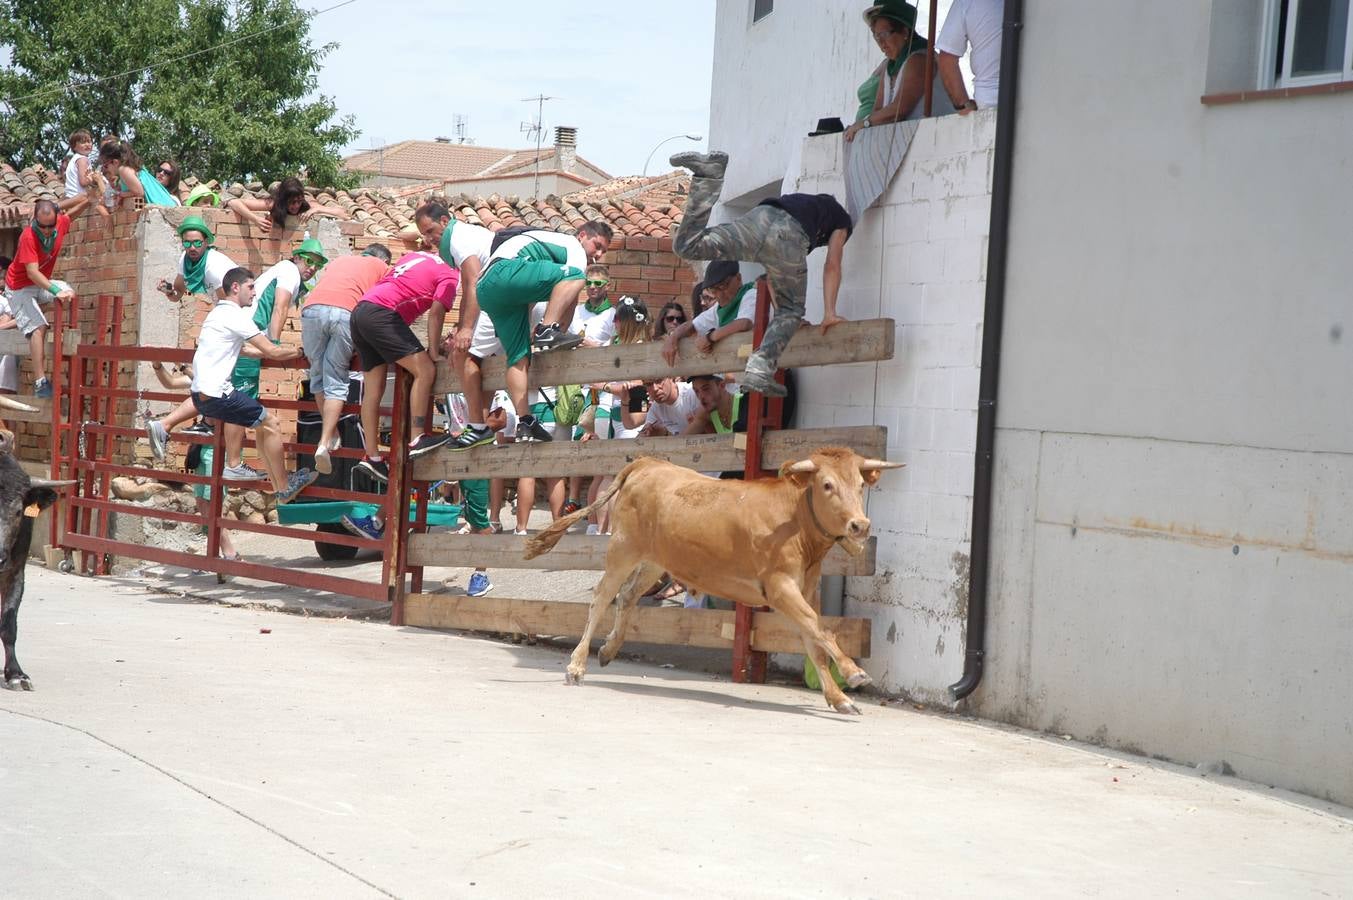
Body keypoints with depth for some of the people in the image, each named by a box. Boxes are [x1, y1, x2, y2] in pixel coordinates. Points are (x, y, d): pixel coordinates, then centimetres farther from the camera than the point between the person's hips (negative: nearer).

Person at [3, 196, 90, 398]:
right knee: (38, 328, -21)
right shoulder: (28, 237, -31)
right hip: (20, 287, -8)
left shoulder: (61, 223, -13)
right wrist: (56, 291, -45)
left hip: (42, 283, 8)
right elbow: (32, 272, -37)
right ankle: (40, 383, -26)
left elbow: (81, 204, 5)